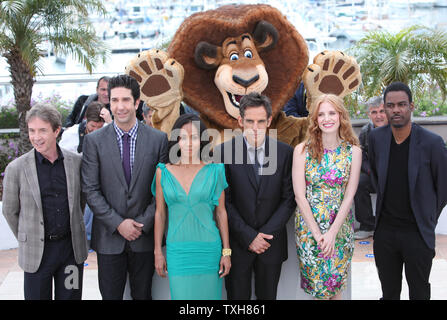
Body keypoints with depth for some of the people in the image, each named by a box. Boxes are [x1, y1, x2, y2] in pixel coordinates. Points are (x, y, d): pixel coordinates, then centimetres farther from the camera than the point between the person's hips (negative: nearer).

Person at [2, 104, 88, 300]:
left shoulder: (76, 162, -1)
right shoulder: (16, 169, -8)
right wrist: (27, 240, 9)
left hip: (72, 248, 2)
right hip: (36, 254, -2)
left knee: (70, 296, 11)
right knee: (37, 296, 5)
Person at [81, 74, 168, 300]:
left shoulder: (158, 139, -1)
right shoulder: (94, 141, -2)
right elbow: (90, 190, -5)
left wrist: (143, 223, -10)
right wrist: (118, 224, -12)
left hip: (145, 236, 1)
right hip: (109, 238, 0)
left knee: (143, 295, 13)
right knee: (110, 296, 9)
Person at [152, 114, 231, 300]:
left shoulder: (214, 171, -1)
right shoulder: (164, 172, 1)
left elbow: (221, 212, 3)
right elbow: (160, 213, 6)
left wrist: (226, 251, 1)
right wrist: (158, 252, 5)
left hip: (209, 249, 0)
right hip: (177, 250, 0)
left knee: (208, 294, 7)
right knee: (181, 294, 3)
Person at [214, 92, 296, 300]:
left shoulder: (285, 152, -1)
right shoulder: (223, 152, -8)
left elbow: (289, 198, 0)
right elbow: (224, 201, -8)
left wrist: (266, 234, -10)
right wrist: (248, 236, -12)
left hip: (271, 243, 2)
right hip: (237, 243, -2)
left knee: (268, 295, 14)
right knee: (237, 295, 9)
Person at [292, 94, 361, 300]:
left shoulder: (353, 151, -2)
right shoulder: (302, 150, -6)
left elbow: (349, 195, -4)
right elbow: (300, 195, -8)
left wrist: (332, 232, -12)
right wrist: (317, 233, -12)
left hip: (340, 226, 1)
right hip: (309, 225, -1)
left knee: (336, 282, 9)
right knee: (315, 282, 6)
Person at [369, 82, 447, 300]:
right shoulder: (376, 138, -1)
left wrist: (429, 219, 7)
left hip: (417, 233, -3)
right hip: (384, 230, 3)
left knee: (419, 292, 10)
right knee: (389, 292, 15)